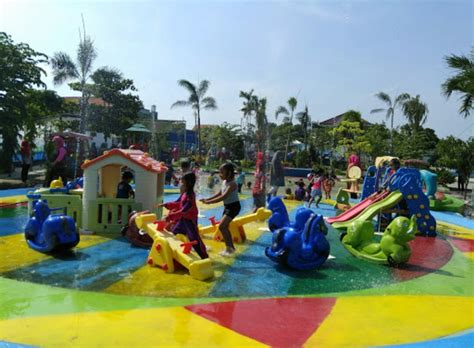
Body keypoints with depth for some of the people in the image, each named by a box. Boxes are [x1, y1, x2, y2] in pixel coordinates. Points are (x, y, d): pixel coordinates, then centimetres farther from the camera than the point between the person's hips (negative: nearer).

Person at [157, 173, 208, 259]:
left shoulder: (190, 196, -25)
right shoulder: (184, 194, 4)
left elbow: (184, 210, -32)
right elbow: (177, 203, 15)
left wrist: (171, 216, -35)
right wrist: (166, 205, 6)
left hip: (189, 220, -10)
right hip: (183, 219, 10)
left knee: (194, 239, -6)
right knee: (174, 233, 20)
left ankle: (204, 256, 5)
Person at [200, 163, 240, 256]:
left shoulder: (232, 184, -24)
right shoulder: (224, 182, 4)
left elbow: (224, 196, -34)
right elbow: (220, 193, 17)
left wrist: (209, 202, -35)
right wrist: (207, 199, 6)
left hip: (233, 206, -9)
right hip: (227, 206, 9)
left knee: (221, 226, -15)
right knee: (225, 227, 15)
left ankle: (229, 248, -4)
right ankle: (231, 247, 28)